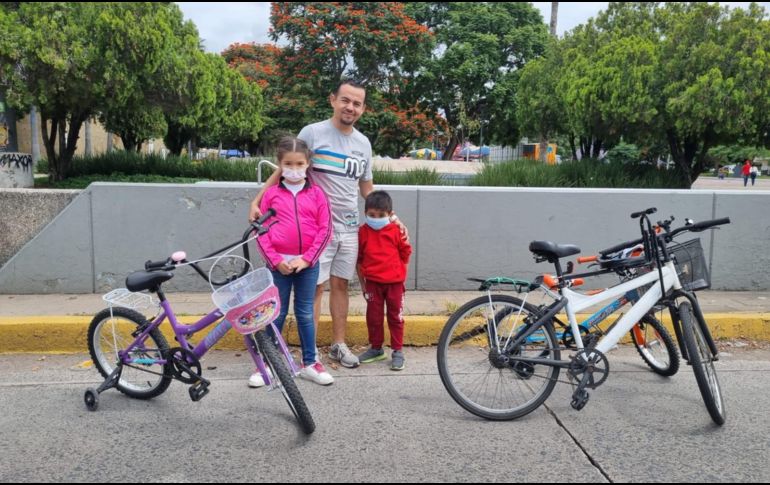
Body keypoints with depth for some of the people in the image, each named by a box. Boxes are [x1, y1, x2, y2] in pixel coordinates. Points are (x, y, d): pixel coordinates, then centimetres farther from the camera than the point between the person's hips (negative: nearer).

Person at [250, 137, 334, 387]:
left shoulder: (316, 193, 1)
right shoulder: (272, 193, 2)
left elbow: (325, 229, -2)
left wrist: (307, 258, -9)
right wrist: (275, 260, -9)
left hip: (308, 263, 0)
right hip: (279, 263, 0)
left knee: (305, 313, 11)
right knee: (276, 314, 8)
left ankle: (310, 363, 22)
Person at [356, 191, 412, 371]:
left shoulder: (396, 231, -7)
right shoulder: (363, 231, -4)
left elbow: (405, 254, 6)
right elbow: (359, 259, 5)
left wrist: (397, 271, 5)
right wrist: (363, 283, 7)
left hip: (394, 282, -1)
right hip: (373, 282, 2)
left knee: (395, 317, 6)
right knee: (373, 317, 10)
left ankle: (398, 351, 15)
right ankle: (376, 349, 26)